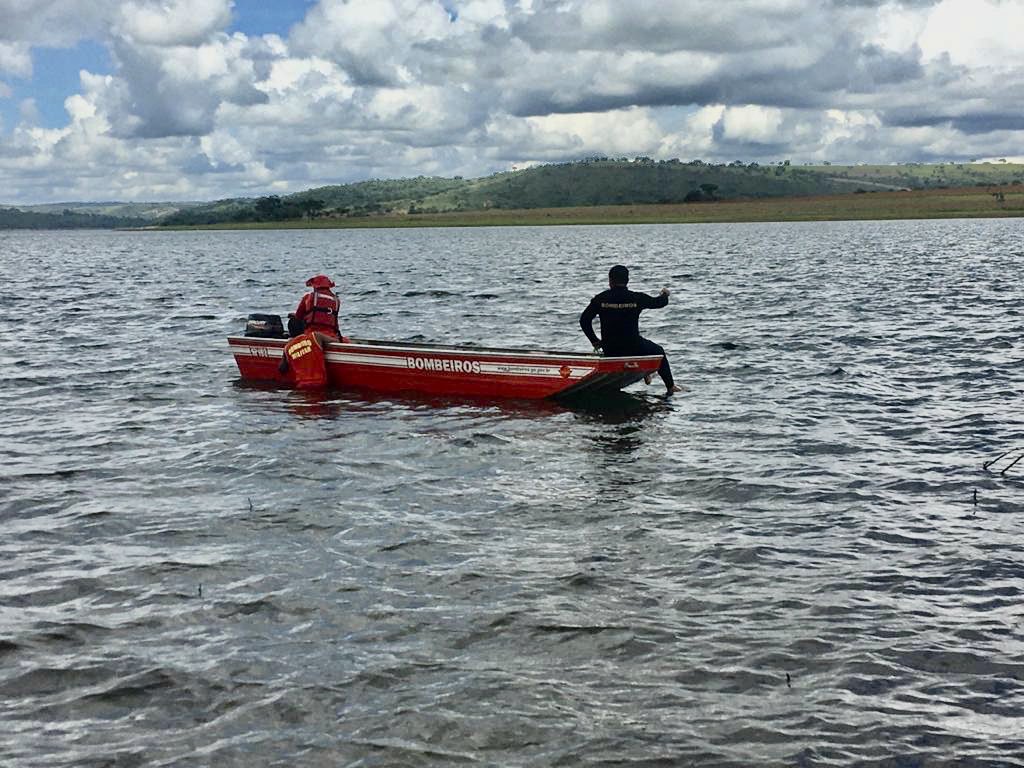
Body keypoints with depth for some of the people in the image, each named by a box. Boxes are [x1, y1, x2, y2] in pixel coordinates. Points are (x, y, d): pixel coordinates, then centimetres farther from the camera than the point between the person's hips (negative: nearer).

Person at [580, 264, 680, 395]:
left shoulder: (600, 299, -6)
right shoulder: (637, 298, -8)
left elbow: (584, 320, -4)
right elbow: (659, 302, 9)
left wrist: (595, 341, 8)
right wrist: (664, 294, 34)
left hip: (609, 350, 2)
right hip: (633, 347, -2)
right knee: (659, 352, 26)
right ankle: (670, 386, 30)